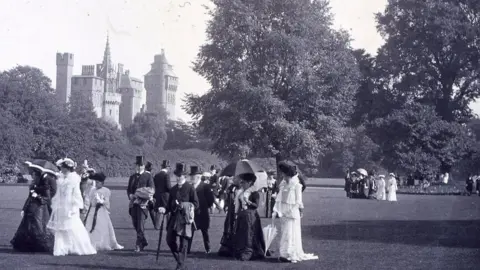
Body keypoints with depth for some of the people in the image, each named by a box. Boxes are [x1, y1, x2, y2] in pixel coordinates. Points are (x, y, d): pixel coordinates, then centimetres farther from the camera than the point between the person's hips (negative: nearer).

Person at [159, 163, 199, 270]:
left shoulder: (190, 188, -1)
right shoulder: (173, 189, 15)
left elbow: (196, 204, -1)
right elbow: (170, 204, 17)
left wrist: (184, 205, -12)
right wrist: (164, 209, -3)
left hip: (184, 218, -5)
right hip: (173, 218, 5)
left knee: (182, 243, -3)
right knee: (170, 240, 1)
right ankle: (179, 259, 22)